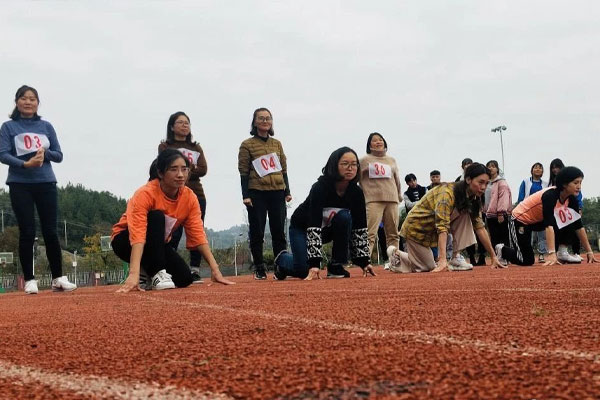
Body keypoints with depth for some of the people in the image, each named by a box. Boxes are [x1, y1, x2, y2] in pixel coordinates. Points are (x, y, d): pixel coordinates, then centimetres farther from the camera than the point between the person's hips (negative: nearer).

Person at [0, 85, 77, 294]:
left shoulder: (46, 126, 11)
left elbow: (59, 155, 10)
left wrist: (45, 153, -11)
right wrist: (25, 164, -22)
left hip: (46, 184, 2)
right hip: (20, 185, -2)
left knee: (50, 232, 1)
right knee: (27, 232, -3)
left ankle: (58, 278, 6)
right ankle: (29, 280, 3)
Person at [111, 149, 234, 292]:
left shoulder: (189, 197, -11)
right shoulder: (145, 194, -28)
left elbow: (198, 235, -12)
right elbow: (137, 236, -40)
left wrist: (215, 270, -23)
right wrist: (134, 274, -53)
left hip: (157, 246, 5)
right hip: (125, 241, -5)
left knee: (184, 278, -18)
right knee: (157, 216, -32)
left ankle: (148, 271, 11)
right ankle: (158, 274, -28)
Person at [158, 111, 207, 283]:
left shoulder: (196, 148, 20)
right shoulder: (165, 147, 9)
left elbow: (203, 170, 5)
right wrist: (192, 169, -6)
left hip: (196, 194, 4)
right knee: (175, 233, -12)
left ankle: (195, 271, 2)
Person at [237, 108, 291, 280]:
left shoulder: (277, 144, 13)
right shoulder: (247, 145, 1)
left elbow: (283, 169, 15)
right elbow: (244, 172, -3)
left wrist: (287, 191, 10)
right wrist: (246, 195, -9)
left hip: (277, 193, 4)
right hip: (257, 194, -4)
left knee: (279, 232, 3)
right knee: (257, 233, 0)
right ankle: (259, 269, 5)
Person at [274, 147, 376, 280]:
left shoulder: (356, 192, -18)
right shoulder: (320, 188, -33)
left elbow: (360, 229, -14)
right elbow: (314, 226, -38)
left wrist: (364, 261, -21)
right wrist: (314, 263, -45)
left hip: (329, 229, 4)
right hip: (302, 228, -4)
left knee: (344, 217, -28)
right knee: (304, 271, -20)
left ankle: (336, 266, -16)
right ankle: (282, 259, 17)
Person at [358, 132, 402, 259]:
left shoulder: (391, 160, 21)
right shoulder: (365, 160, 8)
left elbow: (397, 181, 22)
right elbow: (358, 179, 6)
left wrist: (399, 196, 17)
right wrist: (362, 197, 0)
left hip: (392, 200, 5)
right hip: (373, 200, -5)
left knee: (393, 234, 3)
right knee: (370, 234, -16)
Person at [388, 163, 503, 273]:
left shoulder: (473, 199, -6)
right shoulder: (447, 193, -31)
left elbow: (479, 227, -4)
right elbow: (442, 226, -39)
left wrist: (493, 256, -9)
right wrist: (442, 261, -48)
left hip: (432, 231, 7)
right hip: (416, 228, -7)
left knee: (465, 214, -13)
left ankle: (455, 260, -11)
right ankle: (396, 254, 19)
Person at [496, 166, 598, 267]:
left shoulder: (571, 198, -10)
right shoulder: (550, 195, -33)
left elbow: (579, 225, -5)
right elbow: (549, 225, -42)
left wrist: (589, 252, -9)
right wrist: (551, 254, -51)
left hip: (537, 221, 7)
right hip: (519, 220, -7)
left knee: (570, 221, -11)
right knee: (527, 261, -12)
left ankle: (562, 253, -3)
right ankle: (502, 250, 14)